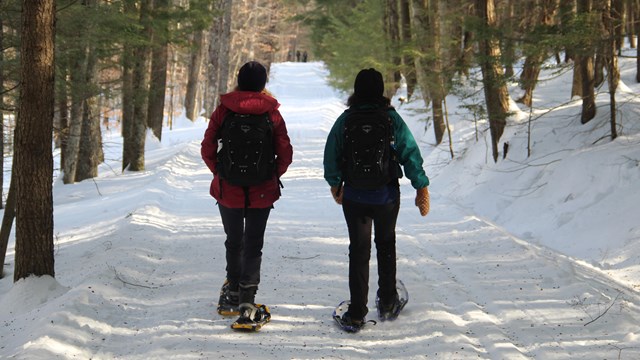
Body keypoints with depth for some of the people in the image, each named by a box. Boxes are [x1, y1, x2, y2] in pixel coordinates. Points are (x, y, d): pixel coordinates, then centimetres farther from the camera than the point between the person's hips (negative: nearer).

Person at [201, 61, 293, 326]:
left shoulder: (223, 111, -6)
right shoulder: (272, 114, -6)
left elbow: (207, 151, -5)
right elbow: (285, 155, -6)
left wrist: (220, 173, 11)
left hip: (228, 191, 1)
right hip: (262, 193, -1)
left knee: (233, 242, 19)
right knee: (253, 245, 5)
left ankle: (233, 291, 32)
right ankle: (247, 300, -8)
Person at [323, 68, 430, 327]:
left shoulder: (345, 119, -5)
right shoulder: (392, 118, -8)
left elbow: (331, 155, 2)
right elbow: (410, 153, -9)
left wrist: (335, 184, 18)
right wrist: (421, 187, -3)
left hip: (354, 196, 0)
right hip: (387, 195, 0)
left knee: (358, 250, 7)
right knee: (386, 245, 20)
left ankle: (357, 313, 5)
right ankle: (387, 303, 26)